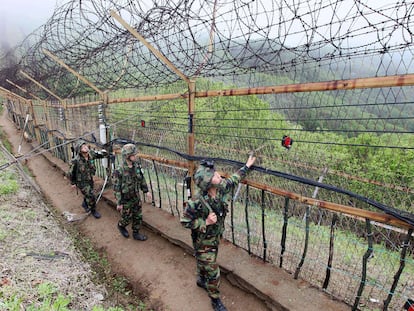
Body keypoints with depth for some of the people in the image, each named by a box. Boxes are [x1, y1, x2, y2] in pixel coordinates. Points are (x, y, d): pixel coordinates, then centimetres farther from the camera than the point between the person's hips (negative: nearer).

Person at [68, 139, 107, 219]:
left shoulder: (91, 154, -18)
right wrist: (73, 183, -1)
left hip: (90, 180, 5)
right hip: (82, 182, -5)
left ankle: (84, 204, 58)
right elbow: (71, 172, -14)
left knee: (88, 194, 26)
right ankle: (93, 210, 26)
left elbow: (103, 154, -7)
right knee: (91, 197, -2)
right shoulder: (75, 161, -29)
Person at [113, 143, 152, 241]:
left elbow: (142, 179, 6)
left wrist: (146, 191, 5)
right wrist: (119, 203, -14)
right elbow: (116, 188, -19)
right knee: (127, 218, 14)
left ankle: (136, 233, 35)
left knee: (138, 217, 15)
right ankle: (121, 226, 46)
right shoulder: (119, 171, -25)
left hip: (136, 198, 5)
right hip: (126, 200, -5)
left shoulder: (136, 166, -8)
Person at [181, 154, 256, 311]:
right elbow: (184, 221, -22)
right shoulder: (197, 202, -36)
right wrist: (206, 222, -30)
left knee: (204, 262, 31)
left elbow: (232, 180, 2)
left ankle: (201, 280, 59)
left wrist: (246, 166, 10)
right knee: (213, 272, 8)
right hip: (203, 242, -6)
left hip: (216, 237, 6)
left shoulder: (220, 188, -19)